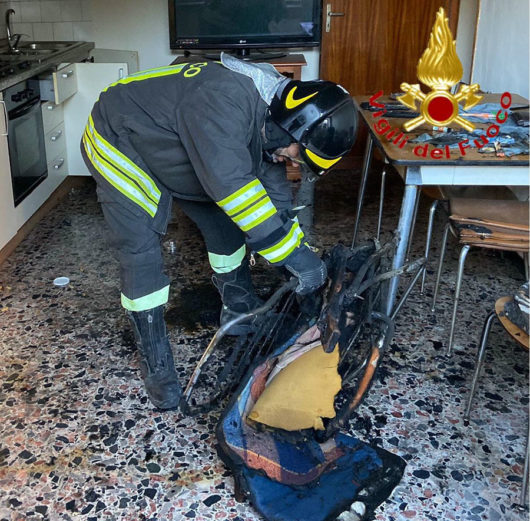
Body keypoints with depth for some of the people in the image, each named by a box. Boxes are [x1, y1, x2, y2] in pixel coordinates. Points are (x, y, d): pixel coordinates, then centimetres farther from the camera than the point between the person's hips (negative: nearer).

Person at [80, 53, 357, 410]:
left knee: (224, 221, 8)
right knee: (141, 252, -12)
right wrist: (294, 253, -40)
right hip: (118, 146, -8)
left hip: (170, 150, 8)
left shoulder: (268, 117, -10)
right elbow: (231, 186, -46)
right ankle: (155, 360, 2)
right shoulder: (226, 101, -39)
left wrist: (300, 255, -6)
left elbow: (275, 196, -2)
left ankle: (240, 311, 27)